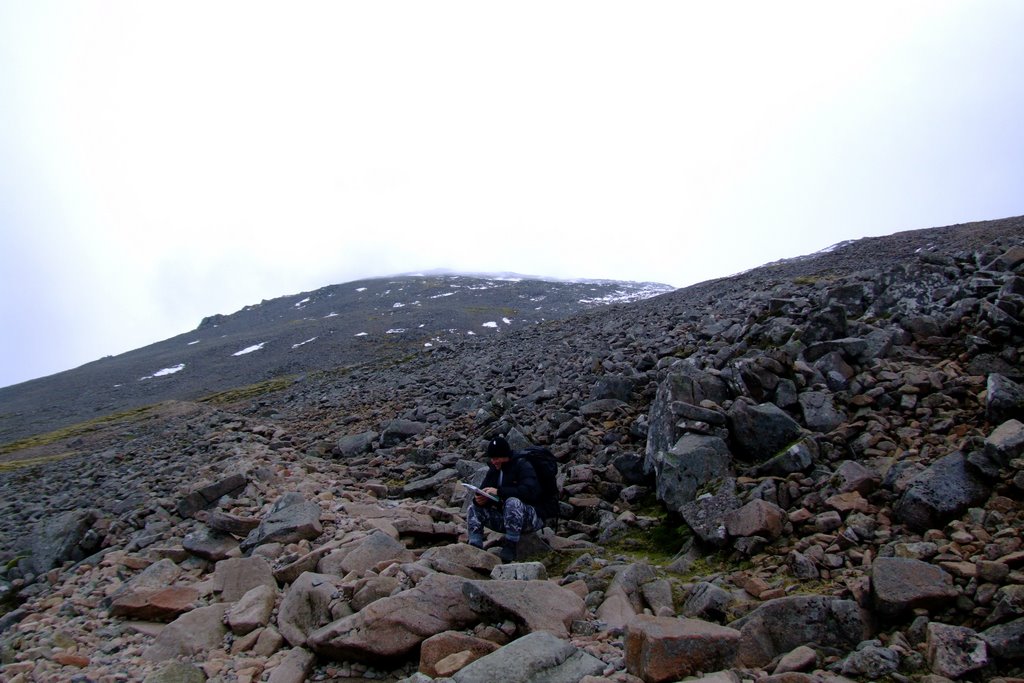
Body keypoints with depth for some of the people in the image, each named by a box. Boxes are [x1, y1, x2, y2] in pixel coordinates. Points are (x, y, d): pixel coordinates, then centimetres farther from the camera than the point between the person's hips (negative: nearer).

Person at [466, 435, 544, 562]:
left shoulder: (522, 466, -11)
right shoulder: (493, 471, 9)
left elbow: (530, 491, -28)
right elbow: (483, 492, 7)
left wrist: (499, 492, -30)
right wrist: (478, 500, -20)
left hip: (531, 518, -7)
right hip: (505, 519, 7)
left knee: (513, 502, -37)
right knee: (474, 508, -6)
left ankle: (510, 547, -28)